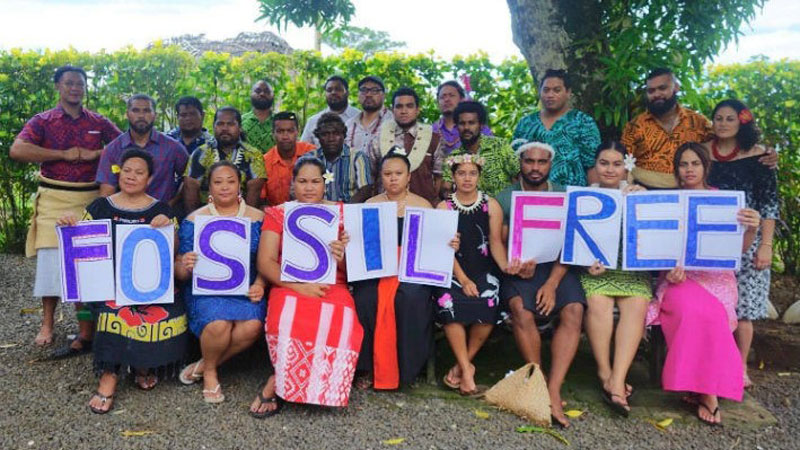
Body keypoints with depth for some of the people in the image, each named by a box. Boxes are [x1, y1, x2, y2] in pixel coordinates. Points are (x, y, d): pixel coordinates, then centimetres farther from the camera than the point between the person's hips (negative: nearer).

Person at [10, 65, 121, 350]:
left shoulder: (99, 123, 10)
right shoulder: (42, 121, 4)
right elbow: (17, 150, -11)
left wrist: (95, 154, -9)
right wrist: (63, 154, -13)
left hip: (89, 199, 1)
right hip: (53, 199, -1)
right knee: (51, 259, -2)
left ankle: (86, 332, 8)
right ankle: (47, 325, 15)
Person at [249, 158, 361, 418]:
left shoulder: (341, 213, 14)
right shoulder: (278, 214, 11)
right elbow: (265, 262, 0)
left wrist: (342, 257, -14)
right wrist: (298, 286, -16)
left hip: (333, 287, 1)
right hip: (289, 287, -1)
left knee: (341, 321, -32)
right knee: (288, 319, -36)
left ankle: (276, 384, -15)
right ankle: (280, 384, -9)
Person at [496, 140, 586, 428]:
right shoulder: (504, 198, 9)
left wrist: (552, 283, -14)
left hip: (557, 267, 1)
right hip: (518, 268, -1)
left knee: (574, 310, -28)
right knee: (520, 307, -31)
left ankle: (553, 391, -26)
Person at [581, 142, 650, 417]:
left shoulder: (638, 195, 16)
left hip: (633, 268, 1)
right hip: (595, 266, -1)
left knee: (636, 306, -27)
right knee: (598, 302, -30)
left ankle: (617, 380, -32)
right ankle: (604, 373, -19)